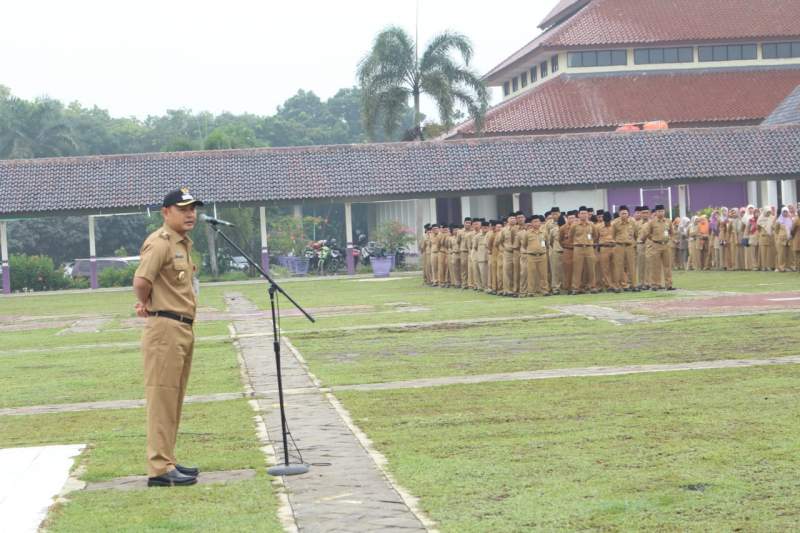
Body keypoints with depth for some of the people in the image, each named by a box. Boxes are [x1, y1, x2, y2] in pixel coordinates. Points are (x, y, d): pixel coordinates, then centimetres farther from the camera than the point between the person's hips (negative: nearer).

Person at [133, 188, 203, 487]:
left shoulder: (184, 243, 17)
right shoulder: (160, 243, -13)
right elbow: (141, 282, -25)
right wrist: (148, 306, -5)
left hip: (184, 328, 10)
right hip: (165, 328, -10)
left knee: (174, 398, 15)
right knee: (162, 396, -8)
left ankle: (166, 461, 23)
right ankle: (159, 469, -8)